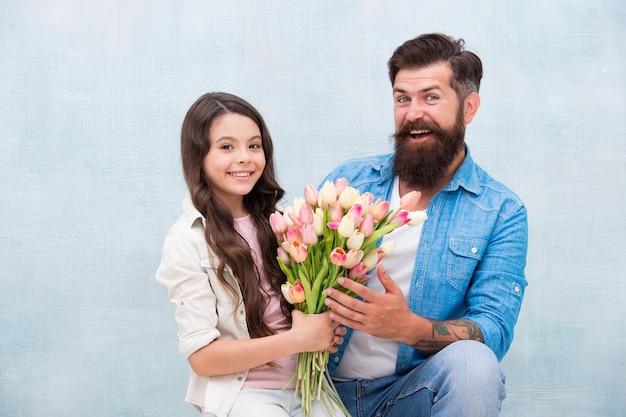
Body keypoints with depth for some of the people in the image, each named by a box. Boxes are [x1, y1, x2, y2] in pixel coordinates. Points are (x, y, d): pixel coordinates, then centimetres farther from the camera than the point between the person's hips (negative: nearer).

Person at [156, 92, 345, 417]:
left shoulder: (273, 220, 7)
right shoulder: (187, 241, -8)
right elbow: (201, 357, -11)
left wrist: (322, 330, -7)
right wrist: (297, 340, -16)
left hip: (306, 382, 4)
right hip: (240, 391, -4)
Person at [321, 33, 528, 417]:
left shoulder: (501, 213, -1)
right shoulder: (350, 178, 6)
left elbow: (494, 331, -9)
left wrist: (409, 328, -28)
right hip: (328, 384, 2)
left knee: (472, 363, -31)